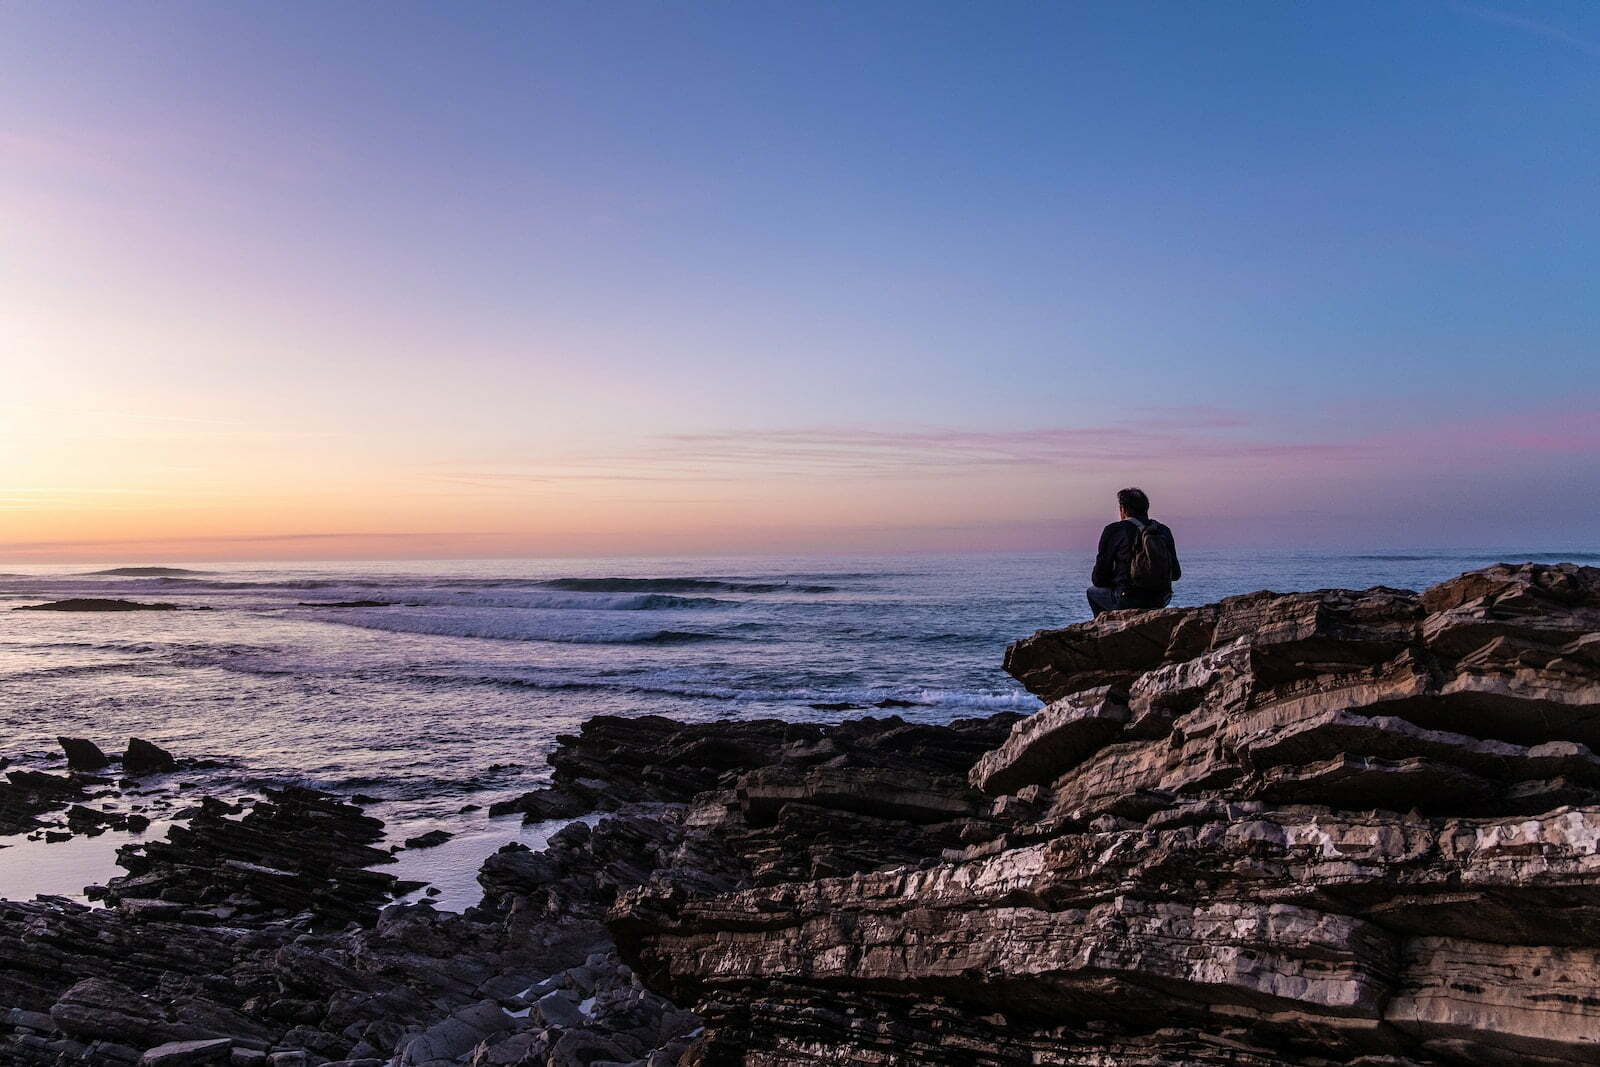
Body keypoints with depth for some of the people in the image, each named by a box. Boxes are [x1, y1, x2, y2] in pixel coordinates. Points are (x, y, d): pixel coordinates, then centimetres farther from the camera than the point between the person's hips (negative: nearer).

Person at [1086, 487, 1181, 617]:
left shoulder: (1114, 530, -4)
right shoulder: (1164, 531, 8)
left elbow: (1098, 579, -2)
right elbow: (1175, 574, 11)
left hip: (1127, 601, -4)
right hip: (1161, 601, 4)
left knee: (1093, 591, 26)